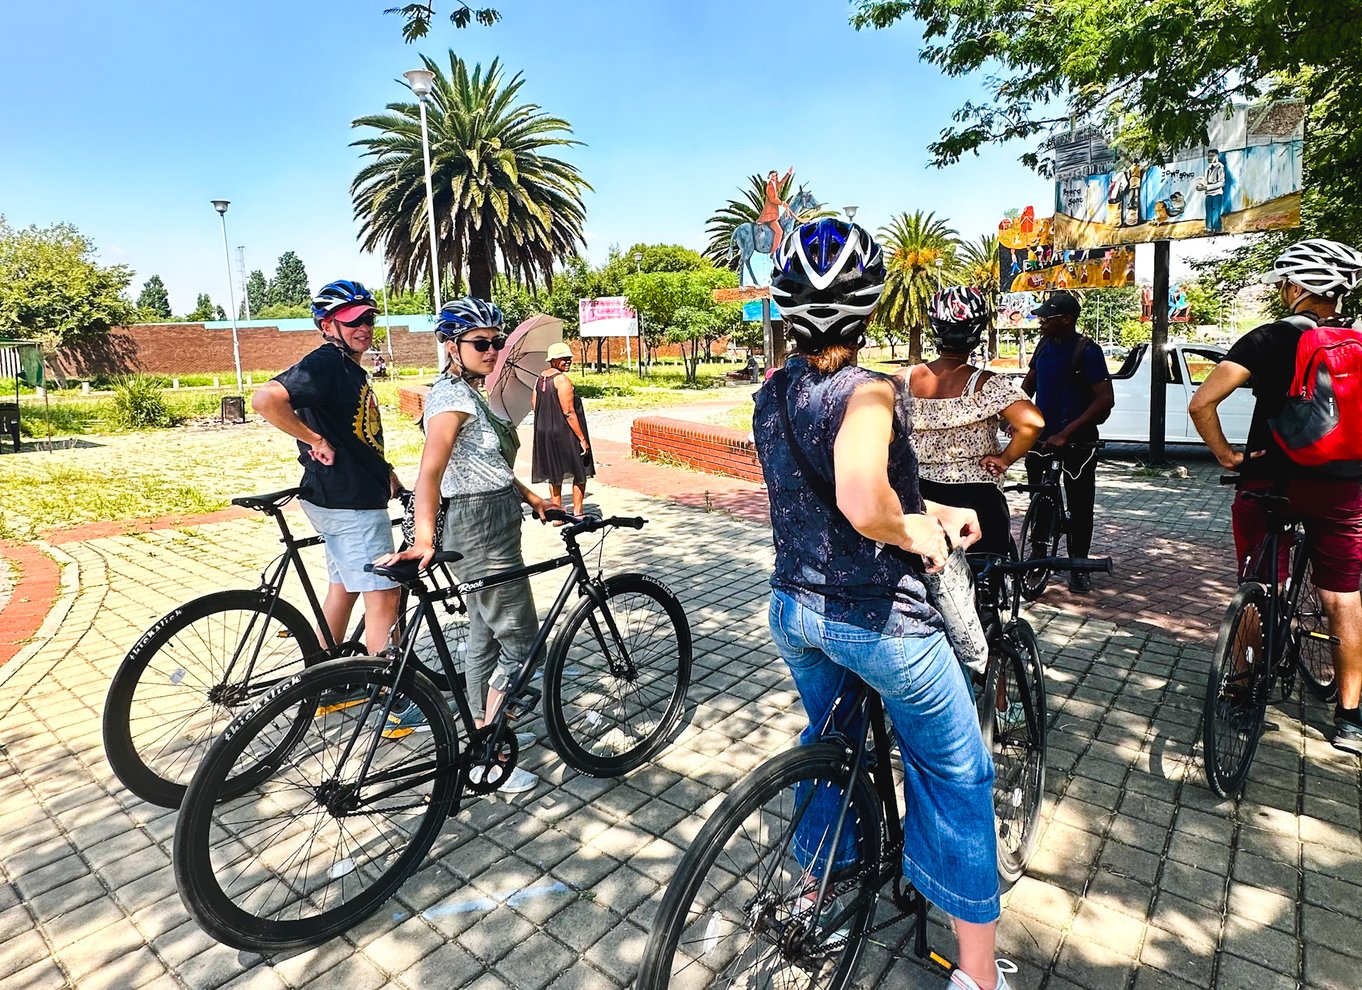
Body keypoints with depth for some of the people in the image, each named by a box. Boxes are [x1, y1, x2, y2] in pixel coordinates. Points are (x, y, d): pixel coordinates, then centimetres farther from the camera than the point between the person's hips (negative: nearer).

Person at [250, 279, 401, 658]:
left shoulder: (352, 370, 16)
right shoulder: (324, 364, -15)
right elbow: (264, 399, -30)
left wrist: (387, 472, 18)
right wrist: (315, 440, -21)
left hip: (356, 496, 10)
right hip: (347, 501, -10)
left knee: (343, 588, 17)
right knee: (383, 595, -7)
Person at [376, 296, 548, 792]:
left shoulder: (470, 392, 13)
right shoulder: (451, 397, -17)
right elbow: (429, 472, -31)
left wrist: (528, 495, 11)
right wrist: (424, 537, -43)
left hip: (493, 523, 10)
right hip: (479, 530, -10)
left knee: (486, 636, 19)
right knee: (520, 642, -2)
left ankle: (485, 732, 34)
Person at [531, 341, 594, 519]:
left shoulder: (540, 378, 8)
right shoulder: (562, 380, -16)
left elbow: (533, 404, 14)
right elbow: (569, 413, -20)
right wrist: (582, 438, -17)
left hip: (544, 432, 8)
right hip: (565, 432, -8)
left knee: (554, 475, 14)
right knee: (580, 473, 6)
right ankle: (577, 514, 7)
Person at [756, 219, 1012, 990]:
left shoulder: (771, 397, 2)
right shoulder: (867, 392, -21)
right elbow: (862, 504, -38)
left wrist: (932, 511, 12)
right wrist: (913, 532, -17)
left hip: (795, 609, 7)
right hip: (878, 620, -7)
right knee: (959, 776, 16)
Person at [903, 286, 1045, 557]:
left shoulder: (902, 380, -4)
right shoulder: (989, 385, -14)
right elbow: (1031, 422, -27)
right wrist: (1005, 458, -12)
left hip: (919, 497, 3)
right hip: (977, 501, -3)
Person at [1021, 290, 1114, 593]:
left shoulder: (1087, 351, -14)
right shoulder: (1044, 346, 5)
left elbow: (1105, 399, -20)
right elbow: (1029, 384, 19)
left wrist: (1066, 433, -27)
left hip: (1078, 439, -5)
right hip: (1042, 434, 6)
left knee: (1080, 505, 3)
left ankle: (1078, 566, 14)